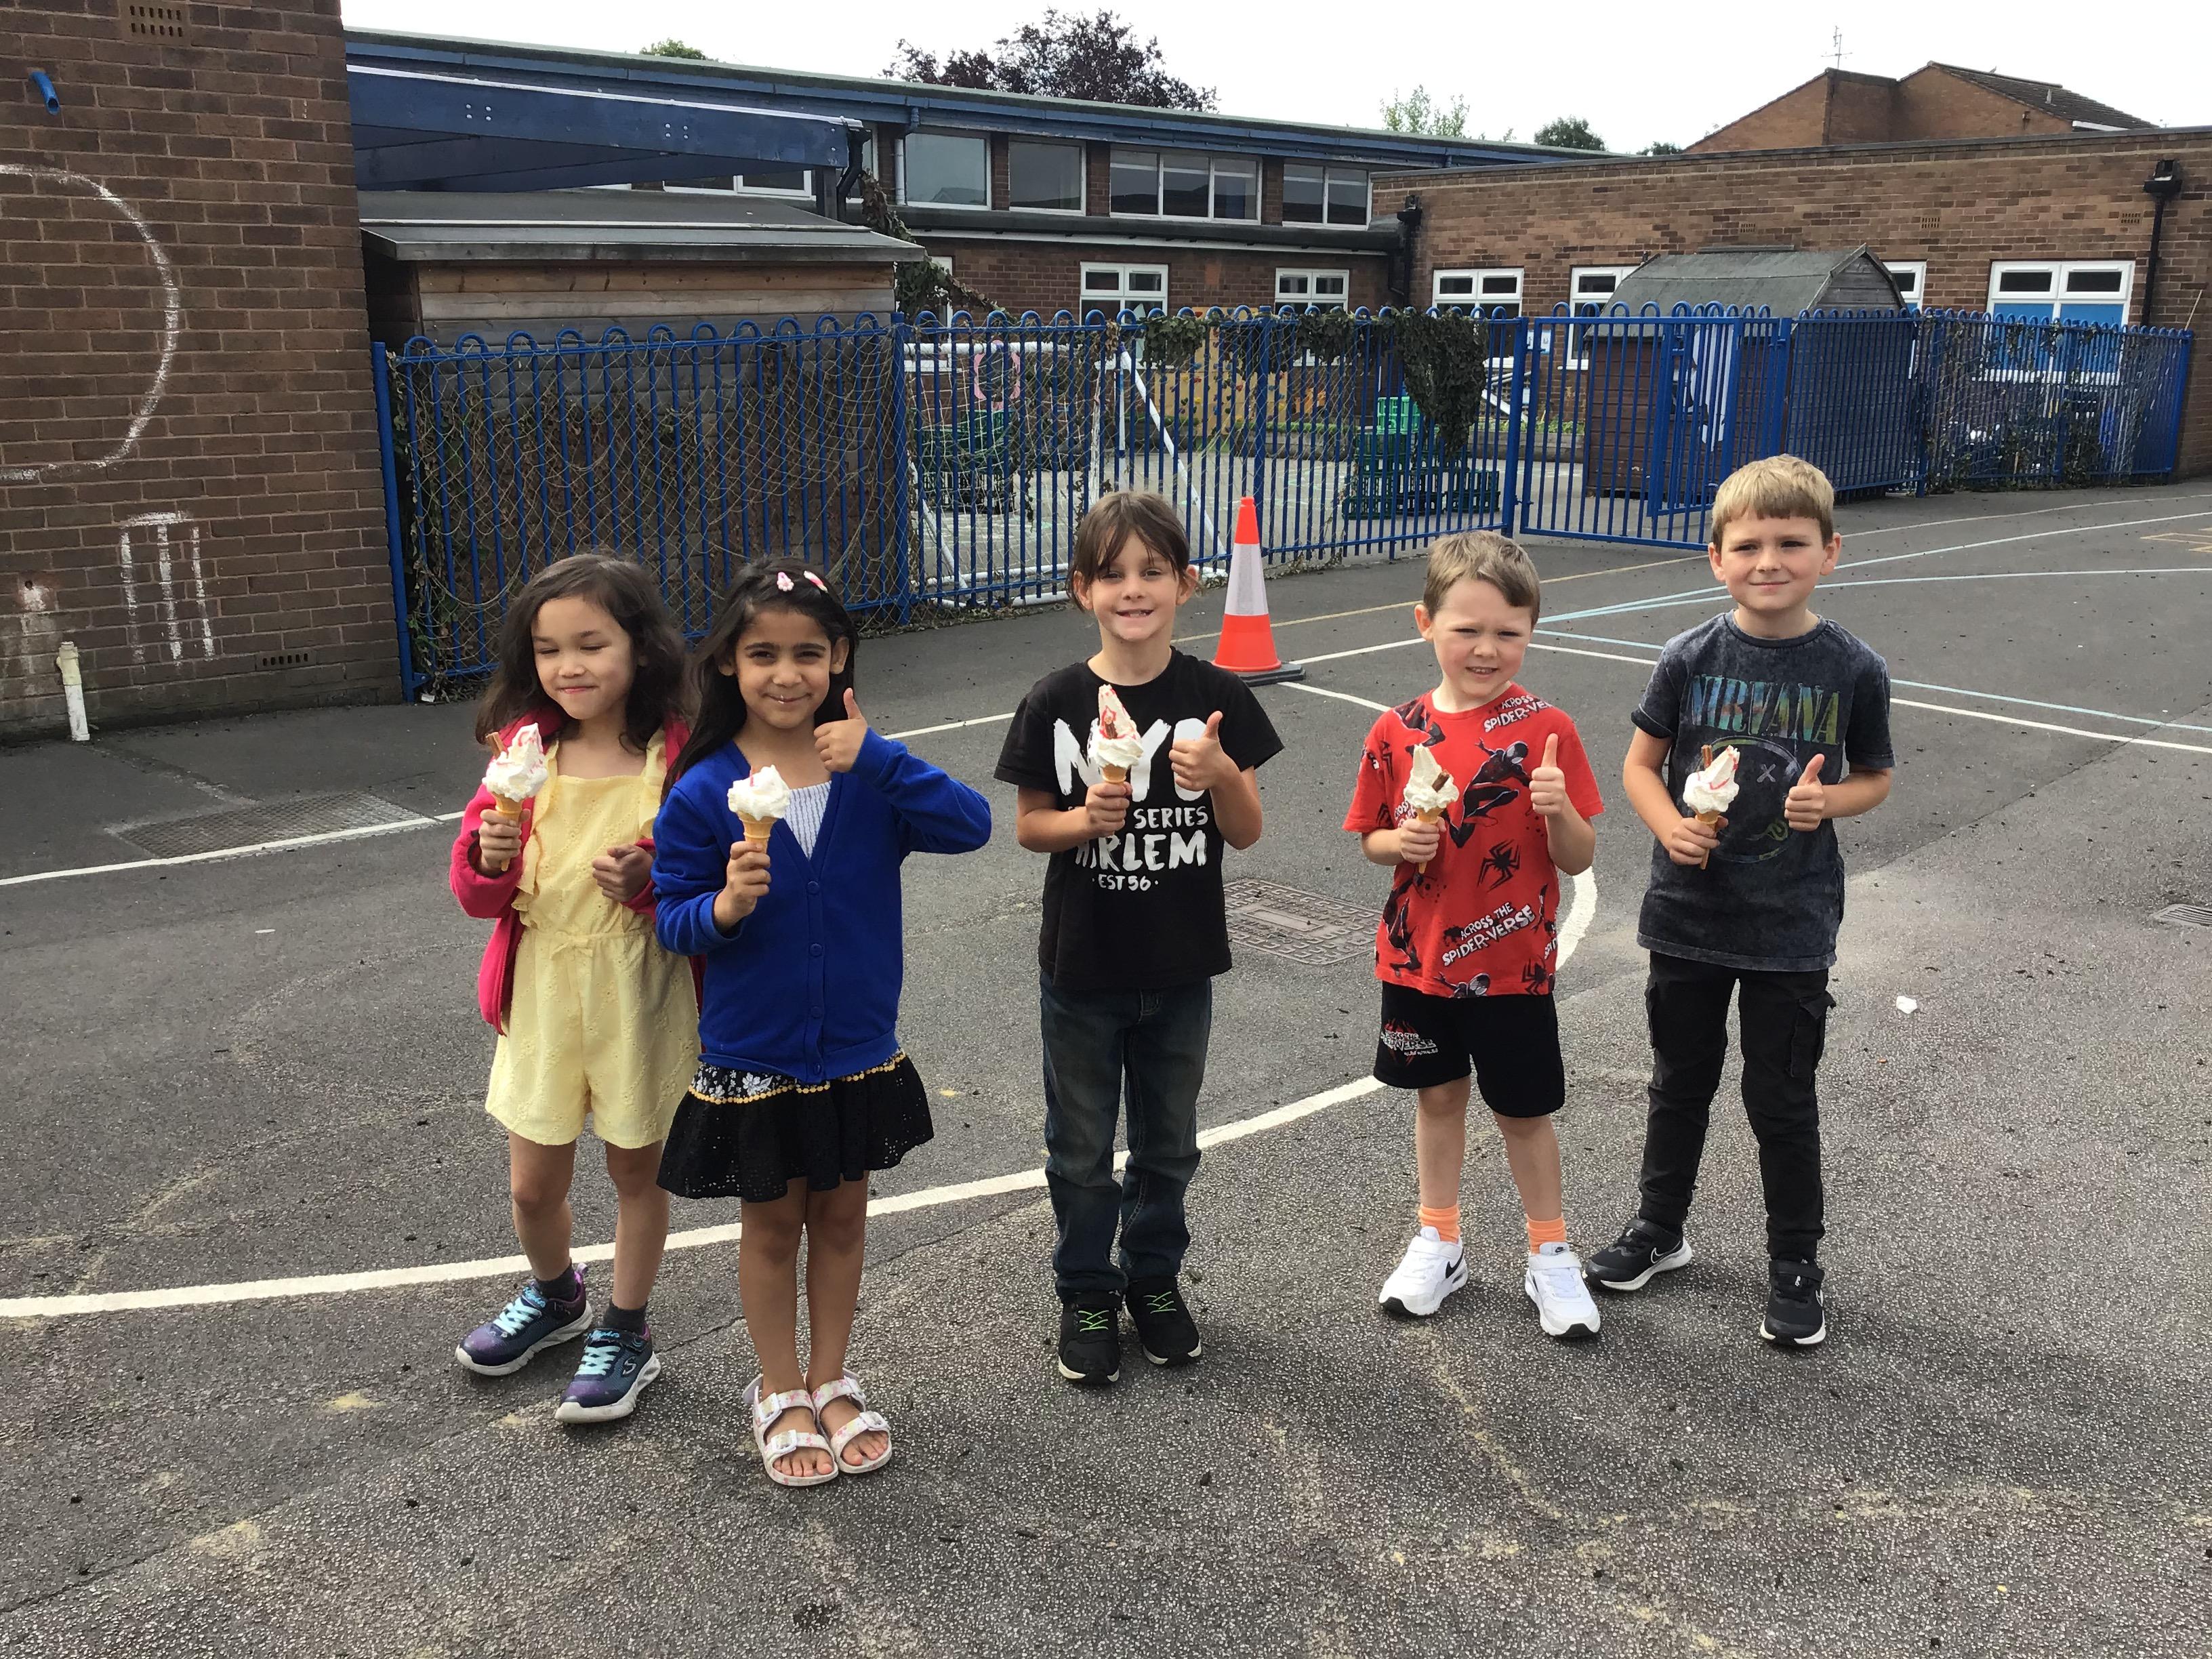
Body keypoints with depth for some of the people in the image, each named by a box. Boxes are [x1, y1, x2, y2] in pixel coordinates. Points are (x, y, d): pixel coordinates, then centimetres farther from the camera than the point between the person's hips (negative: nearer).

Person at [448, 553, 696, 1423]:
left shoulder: (677, 758, -11)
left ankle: (625, 1332, 34)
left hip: (642, 993, -3)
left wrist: (651, 881, -25)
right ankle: (554, 1296, 44)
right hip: (541, 991, 3)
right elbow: (477, 893, 2)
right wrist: (490, 860, -20)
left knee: (637, 1169, 13)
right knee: (533, 1185, 13)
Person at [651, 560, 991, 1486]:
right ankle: (780, 1394, 35)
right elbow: (674, 920, -9)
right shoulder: (704, 792, -13)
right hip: (752, 1057, -2)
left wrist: (876, 760, -31)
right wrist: (724, 906, -30)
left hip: (859, 1051, 2)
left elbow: (971, 826, -20)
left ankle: (831, 1382, 38)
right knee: (772, 1226, 15)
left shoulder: (868, 772, -7)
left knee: (842, 1215, 18)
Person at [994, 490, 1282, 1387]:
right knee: (1081, 1150, 14)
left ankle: (1154, 1277, 40)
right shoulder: (1055, 703, -10)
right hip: (1082, 971, -1)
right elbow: (1027, 824, -2)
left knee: (1168, 1143, 18)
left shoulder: (1218, 699, -8)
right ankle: (1087, 1294, 34)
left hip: (1180, 967, 1)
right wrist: (1084, 821, -23)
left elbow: (1246, 833, -4)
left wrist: (1222, 775, -24)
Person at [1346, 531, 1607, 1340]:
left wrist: (1559, 809, -28)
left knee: (1523, 1112, 11)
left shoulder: (1546, 730, -11)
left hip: (1512, 964, -2)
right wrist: (1400, 842, -16)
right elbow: (1372, 840, 6)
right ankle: (1438, 1242, 35)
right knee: (1438, 1095, 17)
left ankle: (1550, 1255, 30)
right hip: (1418, 958, 2)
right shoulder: (1397, 732, -6)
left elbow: (1578, 860, -8)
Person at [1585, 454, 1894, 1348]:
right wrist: (1671, 828, -17)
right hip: (1687, 913, 2)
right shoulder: (1690, 659, -6)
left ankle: (1795, 1264, 28)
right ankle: (1659, 1227, 37)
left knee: (1782, 1100, 9)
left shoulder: (1852, 670, -8)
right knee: (1680, 1081, 17)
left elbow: (1875, 777, 5)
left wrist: (1829, 800, -17)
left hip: (1791, 926, -1)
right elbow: (1641, 765, 2)